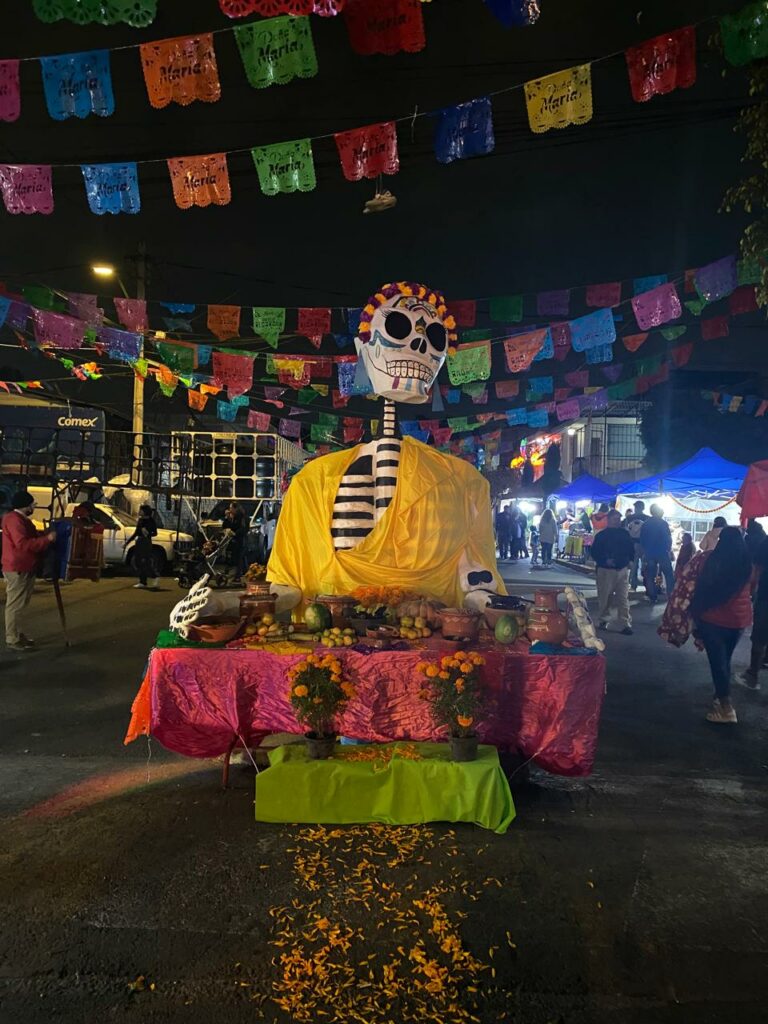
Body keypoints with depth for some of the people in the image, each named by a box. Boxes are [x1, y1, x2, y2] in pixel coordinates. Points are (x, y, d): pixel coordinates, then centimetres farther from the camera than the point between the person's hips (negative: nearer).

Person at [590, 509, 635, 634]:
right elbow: (594, 552, -6)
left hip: (623, 569, 3)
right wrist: (605, 560, -18)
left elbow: (631, 548, 20)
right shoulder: (602, 535, -4)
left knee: (623, 598, 0)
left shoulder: (625, 533, 8)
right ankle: (603, 620, 21)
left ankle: (625, 624, 2)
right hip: (606, 570, -3)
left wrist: (630, 560, 6)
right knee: (604, 597, 4)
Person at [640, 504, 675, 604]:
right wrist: (669, 550, 7)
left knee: (650, 576, 7)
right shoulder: (663, 523, -8)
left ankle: (652, 598, 7)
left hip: (649, 554, 4)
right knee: (669, 575, 5)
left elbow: (642, 540, 9)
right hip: (663, 553, -4)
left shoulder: (645, 524, 5)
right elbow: (668, 539, -8)